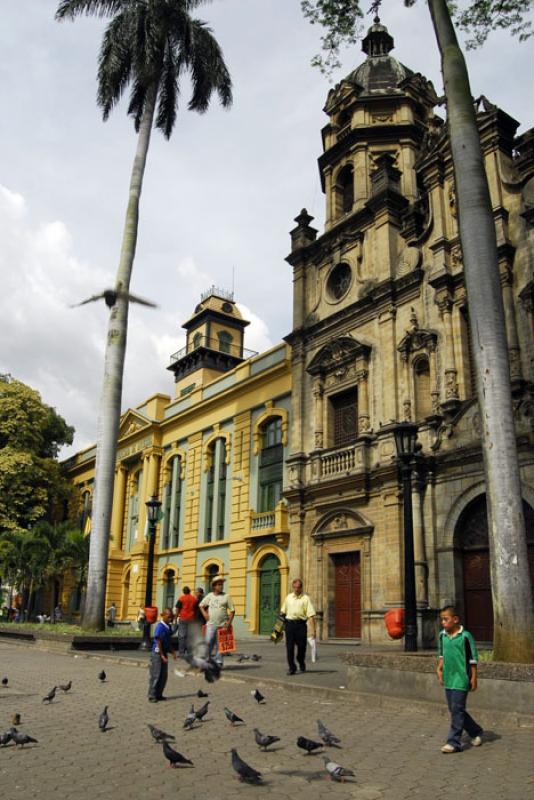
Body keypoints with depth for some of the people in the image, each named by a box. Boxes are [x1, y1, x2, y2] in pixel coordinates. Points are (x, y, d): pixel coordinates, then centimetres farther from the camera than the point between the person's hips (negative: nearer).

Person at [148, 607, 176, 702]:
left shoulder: (168, 627, 8)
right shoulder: (160, 627, -17)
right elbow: (158, 642, -18)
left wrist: (172, 652, 10)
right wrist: (162, 655, -16)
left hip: (164, 653, 8)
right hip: (157, 653, -8)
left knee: (164, 675, 10)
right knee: (155, 675, -3)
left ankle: (158, 695, 18)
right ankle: (152, 696, 4)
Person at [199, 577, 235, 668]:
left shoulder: (226, 596, 1)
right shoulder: (209, 596, 7)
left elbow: (232, 610, 1)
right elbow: (201, 605, 20)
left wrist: (229, 622, -8)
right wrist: (204, 614, 5)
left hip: (222, 625, -1)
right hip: (211, 624, 1)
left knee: (219, 644, 3)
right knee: (208, 642, -7)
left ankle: (218, 662, 12)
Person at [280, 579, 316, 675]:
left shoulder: (305, 598, -2)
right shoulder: (288, 597, 11)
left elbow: (311, 615, -8)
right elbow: (283, 611, 19)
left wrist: (313, 629, -16)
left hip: (301, 624, -2)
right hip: (289, 623, 2)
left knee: (301, 646, 5)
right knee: (289, 646, -3)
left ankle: (301, 663, 32)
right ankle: (291, 667, 6)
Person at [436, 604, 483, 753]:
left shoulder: (465, 636, -12)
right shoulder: (442, 635, 5)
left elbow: (473, 659, -7)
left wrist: (473, 678, -7)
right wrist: (439, 669, 7)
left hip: (461, 679, -7)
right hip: (448, 679, 7)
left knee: (457, 710, -6)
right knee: (454, 710, 13)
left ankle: (454, 742, 2)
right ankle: (476, 732, 32)